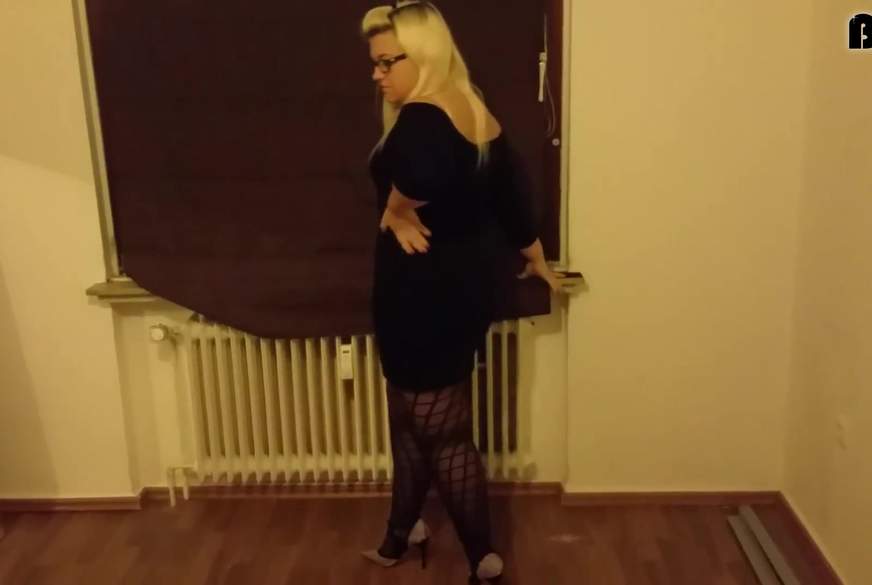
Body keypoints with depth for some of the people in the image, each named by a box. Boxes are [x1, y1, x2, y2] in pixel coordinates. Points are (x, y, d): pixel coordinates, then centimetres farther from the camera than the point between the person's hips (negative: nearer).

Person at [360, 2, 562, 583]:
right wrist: (537, 260, 30)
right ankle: (404, 529, 41)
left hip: (426, 294, -10)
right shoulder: (477, 114, 8)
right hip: (462, 285, 10)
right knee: (411, 418, 23)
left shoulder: (422, 117, -21)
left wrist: (396, 213, -23)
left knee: (444, 432, 5)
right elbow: (511, 192, 17)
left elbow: (417, 175, -45)